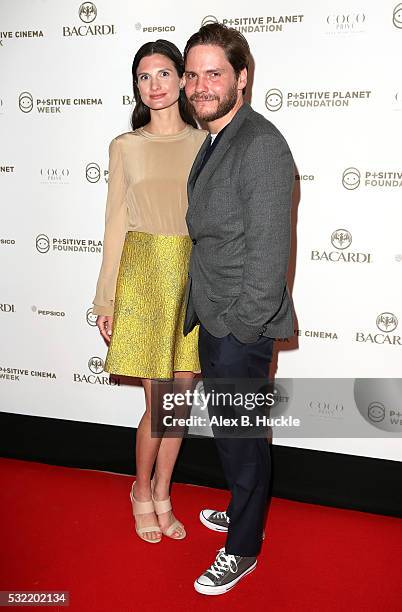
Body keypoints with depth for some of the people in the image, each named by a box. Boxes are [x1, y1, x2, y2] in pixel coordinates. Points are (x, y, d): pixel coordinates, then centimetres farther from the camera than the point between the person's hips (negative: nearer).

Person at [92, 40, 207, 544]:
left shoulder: (203, 143, 8)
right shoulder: (125, 147, 5)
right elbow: (116, 222, 3)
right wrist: (105, 298, 0)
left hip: (193, 273, 2)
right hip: (144, 272, -2)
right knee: (159, 402, -3)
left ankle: (162, 494, 27)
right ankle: (141, 491, 23)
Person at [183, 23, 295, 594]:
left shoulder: (261, 144, -19)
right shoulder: (213, 143, 11)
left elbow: (269, 248, -22)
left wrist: (245, 327, -19)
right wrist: (202, 311, 15)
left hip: (242, 327, -9)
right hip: (213, 320, 9)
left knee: (241, 436, 6)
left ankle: (243, 549, 26)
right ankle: (244, 512, 44)